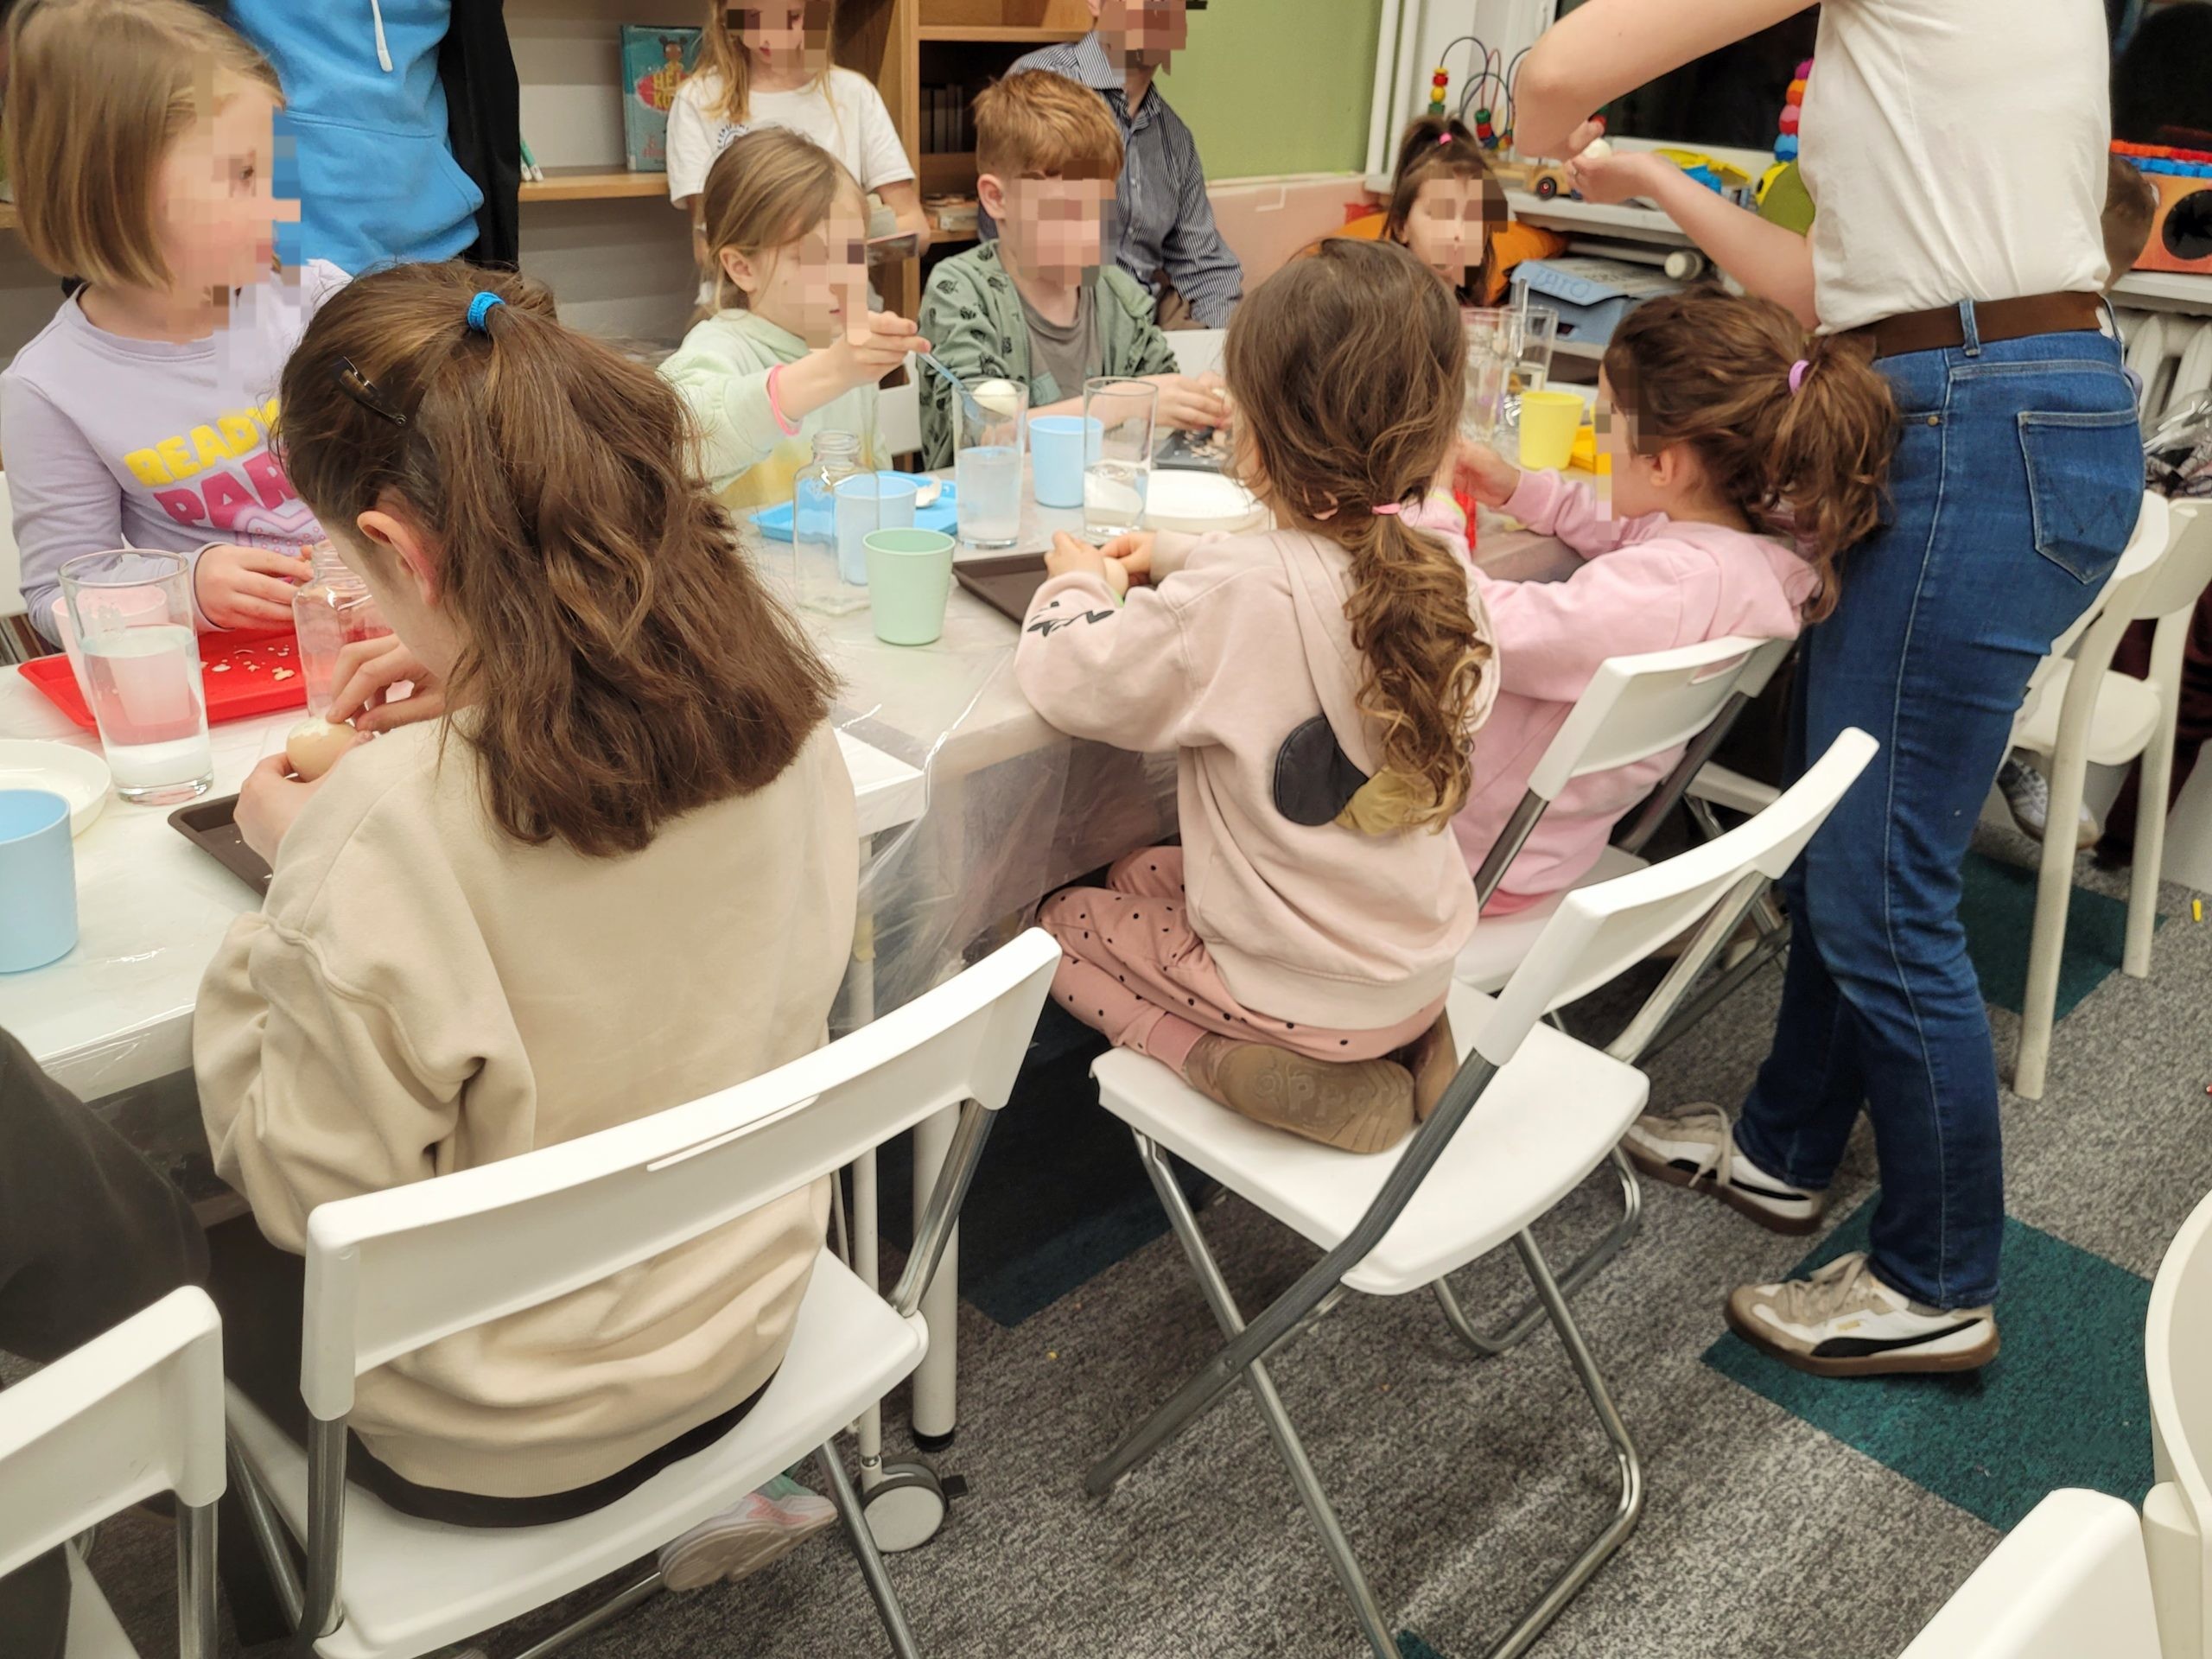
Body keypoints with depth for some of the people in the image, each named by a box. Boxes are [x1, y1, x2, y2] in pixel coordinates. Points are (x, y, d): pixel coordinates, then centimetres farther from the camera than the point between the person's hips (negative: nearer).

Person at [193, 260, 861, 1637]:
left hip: (495, 1442, -5)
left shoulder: (392, 819, -33)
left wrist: (298, 863, -13)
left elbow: (312, 1192, -20)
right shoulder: (778, 708, -16)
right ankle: (691, 1495, 35)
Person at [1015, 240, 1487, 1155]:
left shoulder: (1229, 601, -30)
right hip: (1422, 964, 6)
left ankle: (1238, 1062, -1)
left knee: (1054, 922, 19)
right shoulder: (1435, 574, -7)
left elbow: (1066, 677, -18)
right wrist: (1179, 558, 15)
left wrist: (1081, 583, 1)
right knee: (1138, 872, 29)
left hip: (1305, 990, -6)